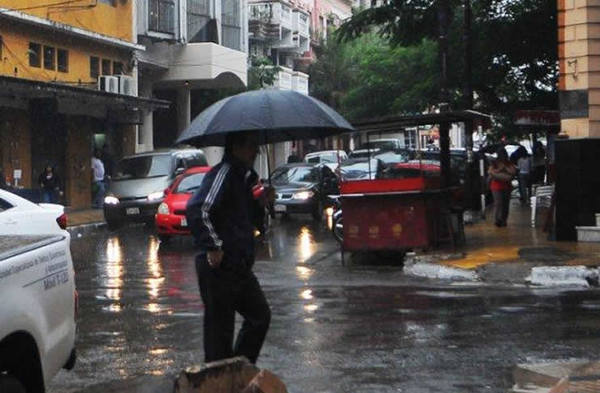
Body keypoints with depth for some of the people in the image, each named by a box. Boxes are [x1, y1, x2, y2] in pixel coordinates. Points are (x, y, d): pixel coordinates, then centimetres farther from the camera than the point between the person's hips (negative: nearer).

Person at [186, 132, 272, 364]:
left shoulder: (242, 177, 16)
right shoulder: (224, 173, -16)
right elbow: (196, 210, -29)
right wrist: (212, 247, -24)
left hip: (239, 266, 10)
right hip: (219, 267, -10)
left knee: (260, 316, 17)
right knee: (219, 328, -1)